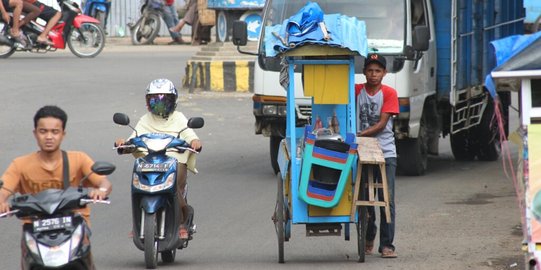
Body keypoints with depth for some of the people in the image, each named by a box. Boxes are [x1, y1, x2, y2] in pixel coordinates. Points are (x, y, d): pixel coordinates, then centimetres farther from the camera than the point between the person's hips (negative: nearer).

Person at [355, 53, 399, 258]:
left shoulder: (389, 93, -3)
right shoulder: (357, 91, 5)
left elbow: (381, 124, -8)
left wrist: (359, 135, -17)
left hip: (385, 153, -2)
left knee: (387, 200, -7)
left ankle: (386, 245, -6)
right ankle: (368, 239, 25)